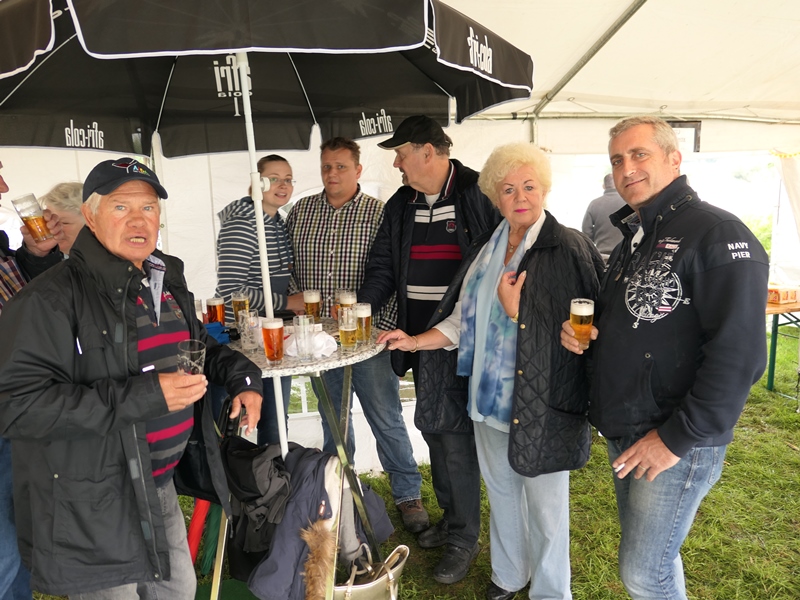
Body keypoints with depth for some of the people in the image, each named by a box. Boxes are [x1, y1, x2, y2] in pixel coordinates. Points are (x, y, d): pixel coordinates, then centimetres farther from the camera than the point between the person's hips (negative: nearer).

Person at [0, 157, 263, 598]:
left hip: (160, 485, 8)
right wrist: (143, 396, -31)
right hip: (91, 510, -7)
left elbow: (197, 344, 23)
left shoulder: (167, 281, 7)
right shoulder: (53, 297, -19)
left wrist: (241, 376, 5)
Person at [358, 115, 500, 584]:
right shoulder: (401, 206, 11)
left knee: (454, 432, -2)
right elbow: (384, 268, 13)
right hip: (419, 335, 7)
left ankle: (463, 537, 18)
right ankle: (451, 517, 35)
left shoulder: (477, 197, -8)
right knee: (433, 428, 15)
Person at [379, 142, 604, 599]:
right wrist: (415, 341, 3)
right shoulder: (486, 250, 7)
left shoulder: (570, 249, -12)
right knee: (501, 491, 22)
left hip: (543, 403, -6)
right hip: (491, 395, 6)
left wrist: (517, 310, -20)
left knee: (545, 506, 9)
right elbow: (464, 321, 12)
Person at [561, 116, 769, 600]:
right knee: (650, 554, 23)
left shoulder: (717, 233, -16)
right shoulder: (634, 238, 12)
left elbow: (738, 354, -23)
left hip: (677, 441, -8)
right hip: (623, 433, 8)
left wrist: (679, 437, -21)